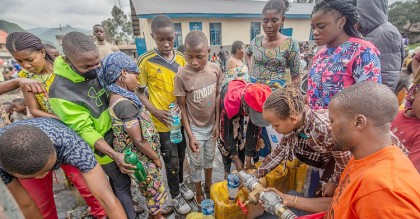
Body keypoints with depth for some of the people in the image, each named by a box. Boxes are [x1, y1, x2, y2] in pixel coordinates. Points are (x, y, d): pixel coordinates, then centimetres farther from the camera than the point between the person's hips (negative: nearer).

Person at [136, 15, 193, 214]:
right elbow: (139, 92, -4)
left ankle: (181, 184, 47)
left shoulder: (181, 58, 1)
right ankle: (175, 196, 35)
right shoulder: (145, 61, -10)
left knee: (181, 155, 21)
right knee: (171, 161, 11)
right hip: (163, 120, -4)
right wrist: (154, 111, -17)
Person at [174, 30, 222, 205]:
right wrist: (190, 135, -12)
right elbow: (182, 107, -13)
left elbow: (217, 96, -1)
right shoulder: (182, 76, -21)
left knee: (209, 158, 23)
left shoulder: (215, 69, -11)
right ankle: (199, 191, 41)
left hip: (211, 124, 4)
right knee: (197, 163, 15)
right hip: (195, 127, -3)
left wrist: (217, 123, 0)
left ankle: (208, 184, 50)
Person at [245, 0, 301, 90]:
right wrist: (250, 68, 10)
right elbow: (247, 54, 26)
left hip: (276, 90, -3)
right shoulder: (256, 40, 4)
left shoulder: (290, 44, -7)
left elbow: (296, 77, -4)